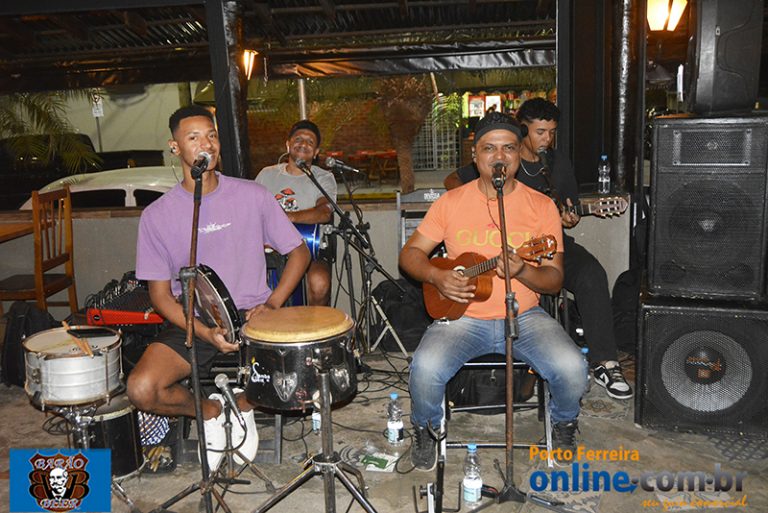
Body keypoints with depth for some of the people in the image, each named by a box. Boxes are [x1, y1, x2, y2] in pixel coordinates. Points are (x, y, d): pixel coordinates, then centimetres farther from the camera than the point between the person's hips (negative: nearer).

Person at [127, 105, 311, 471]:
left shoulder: (252, 196, 0)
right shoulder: (157, 215, -1)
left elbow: (298, 252, 7)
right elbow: (160, 294, 1)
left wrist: (271, 304, -9)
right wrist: (206, 333, -17)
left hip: (251, 317, 0)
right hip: (191, 324, 0)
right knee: (142, 389, -26)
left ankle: (245, 403, 11)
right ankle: (210, 411, 9)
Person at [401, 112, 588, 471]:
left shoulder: (541, 206, 1)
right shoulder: (452, 202, 2)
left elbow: (555, 280, 0)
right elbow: (410, 253, 6)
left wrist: (522, 272, -22)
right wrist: (437, 277, -14)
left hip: (524, 316, 1)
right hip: (462, 317, 0)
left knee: (572, 368, -24)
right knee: (426, 368, -28)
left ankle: (564, 427, 14)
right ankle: (425, 430, 7)